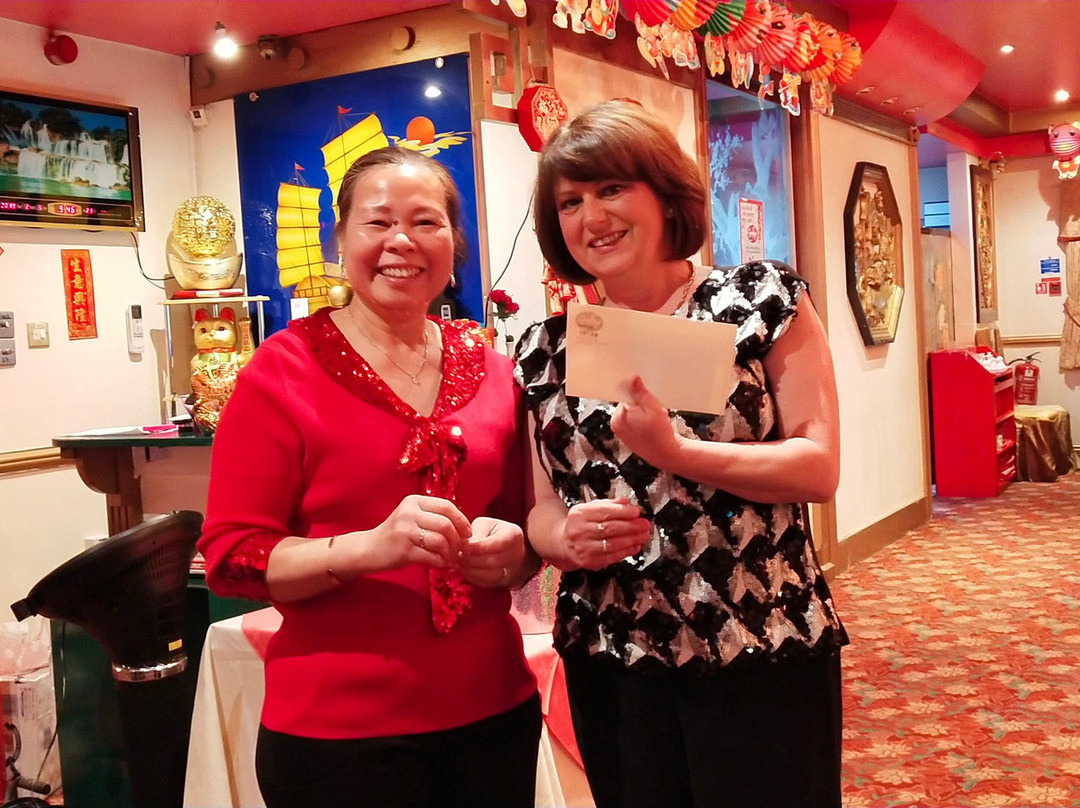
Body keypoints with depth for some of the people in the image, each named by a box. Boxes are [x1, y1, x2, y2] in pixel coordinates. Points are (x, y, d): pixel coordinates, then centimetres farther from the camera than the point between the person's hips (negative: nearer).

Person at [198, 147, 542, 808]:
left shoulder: (490, 370, 3)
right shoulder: (285, 370, -8)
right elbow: (231, 558, -11)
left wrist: (508, 552, -10)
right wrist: (372, 546, -26)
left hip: (494, 710, 4)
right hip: (337, 729, -4)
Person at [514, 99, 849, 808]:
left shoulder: (764, 298, -5)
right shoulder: (545, 350, 4)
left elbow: (819, 468, -10)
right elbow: (542, 508, 8)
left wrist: (673, 452, -24)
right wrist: (568, 538, -15)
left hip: (763, 654, -3)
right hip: (608, 663, 3)